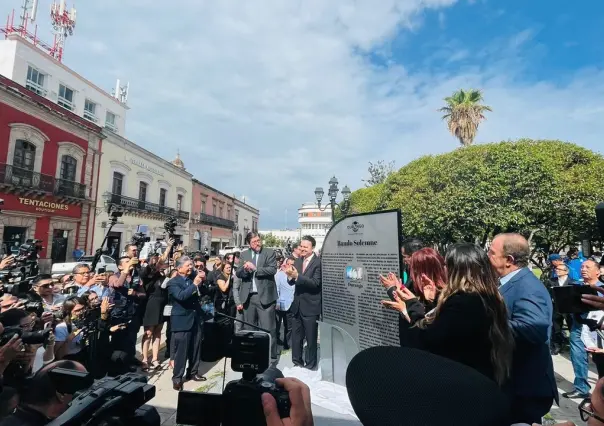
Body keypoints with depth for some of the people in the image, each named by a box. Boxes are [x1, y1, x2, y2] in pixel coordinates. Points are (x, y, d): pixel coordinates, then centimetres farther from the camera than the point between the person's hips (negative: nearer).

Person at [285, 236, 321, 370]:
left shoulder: (318, 262, -14)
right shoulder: (298, 261, 6)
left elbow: (316, 283, -24)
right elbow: (292, 282, 6)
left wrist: (297, 276, -30)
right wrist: (290, 276, -17)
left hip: (310, 306, -6)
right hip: (297, 305, 6)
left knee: (311, 338, 9)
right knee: (296, 337, 17)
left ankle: (310, 366, 26)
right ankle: (297, 363, 33)